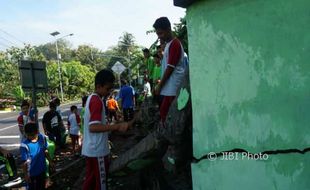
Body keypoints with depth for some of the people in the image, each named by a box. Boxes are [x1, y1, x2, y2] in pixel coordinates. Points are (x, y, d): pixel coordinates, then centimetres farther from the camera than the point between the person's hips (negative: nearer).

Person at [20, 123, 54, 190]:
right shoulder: (24, 145, -26)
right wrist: (26, 174, -14)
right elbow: (24, 162, -18)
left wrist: (50, 161, 10)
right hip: (31, 172, -4)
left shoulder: (42, 138, -13)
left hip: (42, 169, 4)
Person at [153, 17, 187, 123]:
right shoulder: (169, 44, 17)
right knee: (165, 111, 10)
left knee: (164, 111, -8)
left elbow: (170, 68, -16)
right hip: (169, 86, 9)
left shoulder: (174, 44, -13)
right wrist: (161, 85, 17)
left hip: (172, 87, -9)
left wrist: (159, 86, -11)